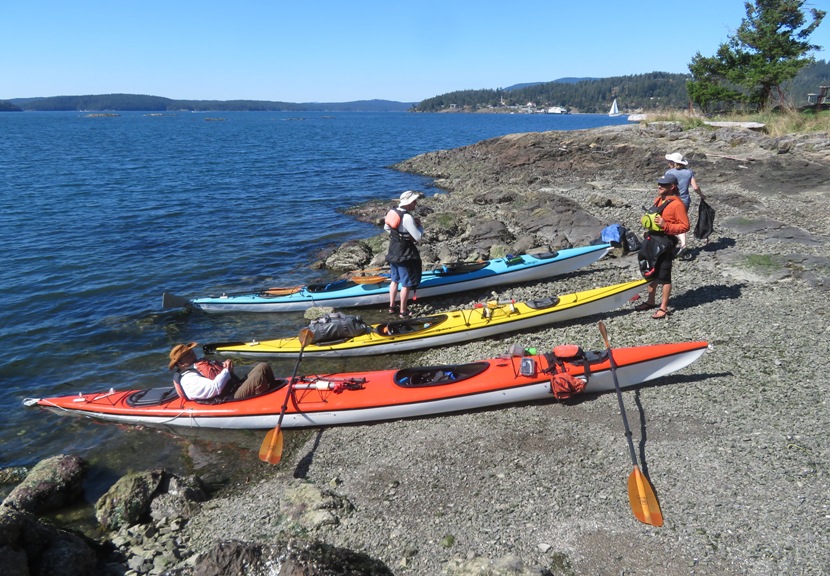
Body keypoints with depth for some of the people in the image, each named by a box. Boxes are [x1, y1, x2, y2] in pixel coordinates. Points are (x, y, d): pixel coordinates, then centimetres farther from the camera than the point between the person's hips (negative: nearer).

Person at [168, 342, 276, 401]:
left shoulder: (200, 363, 21)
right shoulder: (189, 380, -9)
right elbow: (215, 388, -22)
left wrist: (225, 365, 2)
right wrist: (226, 370, -11)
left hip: (238, 386, 10)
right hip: (232, 399, -10)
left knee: (263, 367, -4)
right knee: (258, 377, -29)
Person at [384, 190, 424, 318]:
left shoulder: (393, 212, 1)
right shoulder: (407, 217, -25)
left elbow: (386, 227, 17)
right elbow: (418, 237, -23)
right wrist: (419, 225, -7)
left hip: (393, 252, 9)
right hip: (404, 255, -9)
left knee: (395, 280, 20)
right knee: (406, 283, 3)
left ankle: (392, 307, 29)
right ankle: (403, 311, 11)